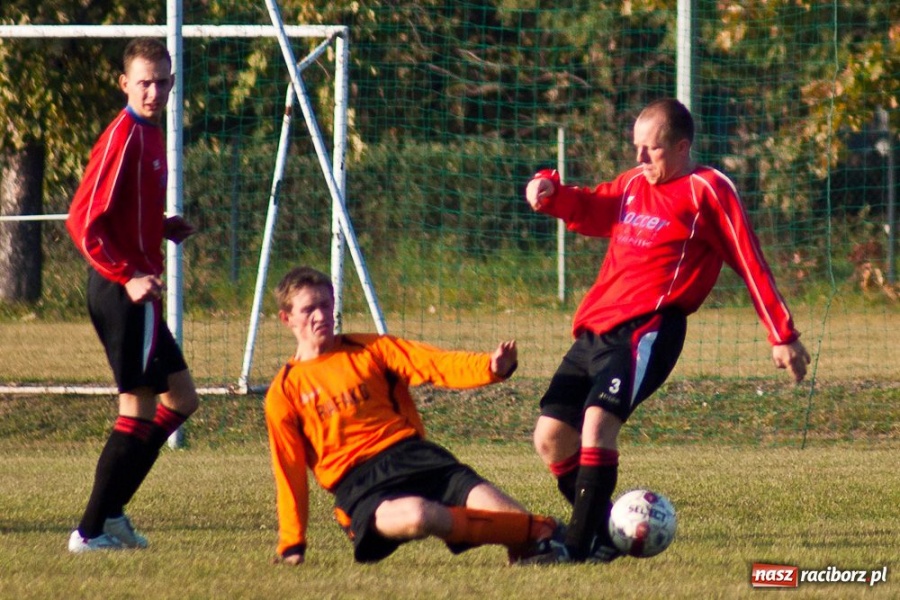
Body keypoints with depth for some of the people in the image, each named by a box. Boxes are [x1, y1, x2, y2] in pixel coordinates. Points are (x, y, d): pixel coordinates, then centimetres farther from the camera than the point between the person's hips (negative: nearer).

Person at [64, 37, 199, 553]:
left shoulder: (149, 135, 15)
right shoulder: (124, 137, -15)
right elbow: (83, 222, -20)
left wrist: (166, 229, 9)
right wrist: (128, 275, -25)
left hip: (135, 292, 10)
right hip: (123, 292, -10)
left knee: (181, 398, 16)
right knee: (139, 408, -7)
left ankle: (110, 511, 17)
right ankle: (92, 531, -2)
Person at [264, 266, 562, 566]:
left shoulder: (369, 348, 14)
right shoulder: (284, 392, 10)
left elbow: (437, 364, 0)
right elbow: (289, 472, 12)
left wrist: (491, 367, -19)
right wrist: (292, 544, 10)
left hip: (411, 454, 3)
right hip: (359, 487, -3)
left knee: (483, 499, -26)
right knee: (417, 516, -35)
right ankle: (534, 531, -24)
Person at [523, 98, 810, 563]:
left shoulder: (707, 191, 1)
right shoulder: (634, 184, 21)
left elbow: (751, 264, 1)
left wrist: (782, 336, -1)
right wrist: (549, 192, -2)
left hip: (648, 329, -8)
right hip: (596, 328, 8)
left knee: (598, 420, -26)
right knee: (551, 435, 5)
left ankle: (581, 545, -24)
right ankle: (604, 534, 19)